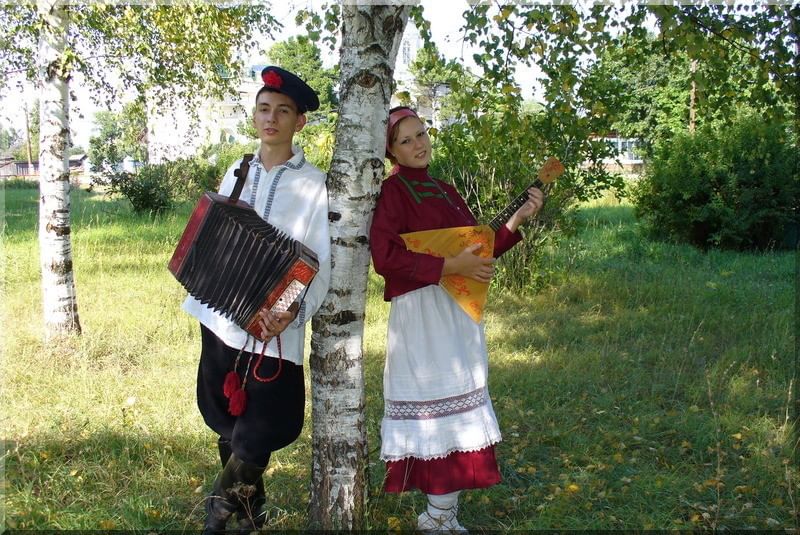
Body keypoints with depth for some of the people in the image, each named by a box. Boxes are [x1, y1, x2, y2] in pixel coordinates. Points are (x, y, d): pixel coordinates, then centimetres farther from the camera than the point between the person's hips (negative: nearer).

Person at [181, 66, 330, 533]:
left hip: (271, 329, -5)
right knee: (228, 424, 15)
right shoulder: (237, 172, 10)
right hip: (220, 320, 6)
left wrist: (295, 311, -25)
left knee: (257, 434, -2)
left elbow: (322, 263, -11)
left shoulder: (314, 185, -7)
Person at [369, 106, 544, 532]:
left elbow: (478, 248, 16)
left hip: (460, 310, 8)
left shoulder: (445, 191, 17)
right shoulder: (393, 190, -5)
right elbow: (384, 257, -18)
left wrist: (517, 219, 4)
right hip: (422, 312, -8)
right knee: (440, 408, -7)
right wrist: (448, 266, -19)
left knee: (457, 412, 10)